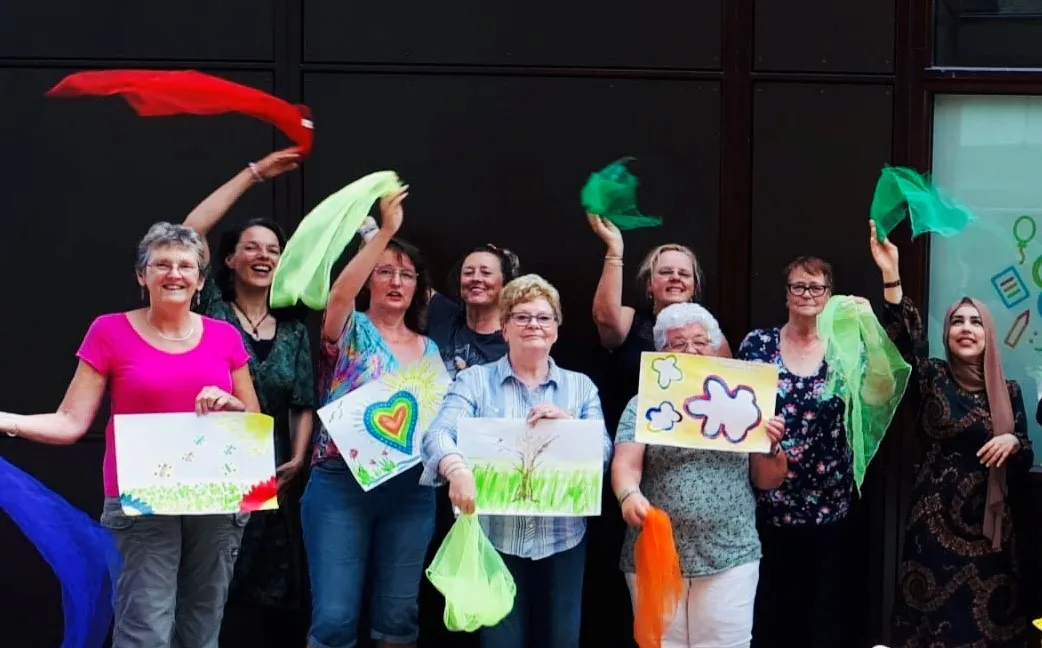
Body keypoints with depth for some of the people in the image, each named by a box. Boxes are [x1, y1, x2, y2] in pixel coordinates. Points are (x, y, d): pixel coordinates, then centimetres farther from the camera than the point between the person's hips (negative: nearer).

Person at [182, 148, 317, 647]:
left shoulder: (293, 328, 11)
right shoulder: (212, 310, 1)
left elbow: (304, 403, 13)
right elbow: (192, 229, -10)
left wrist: (298, 458, -4)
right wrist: (255, 173, -7)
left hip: (272, 476, 3)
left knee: (274, 595, 6)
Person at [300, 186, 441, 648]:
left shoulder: (430, 350, 14)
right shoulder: (352, 331, 2)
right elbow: (339, 294, -22)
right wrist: (385, 231, -28)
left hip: (411, 489, 4)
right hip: (342, 483, -4)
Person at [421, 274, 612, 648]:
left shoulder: (581, 386, 10)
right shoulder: (475, 380, 2)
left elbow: (604, 453, 0)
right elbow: (439, 434, -14)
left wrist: (568, 423, -18)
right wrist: (457, 469, -35)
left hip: (563, 539, 2)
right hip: (495, 537, -2)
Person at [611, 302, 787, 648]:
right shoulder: (644, 405, 5)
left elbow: (768, 480, 11)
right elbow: (625, 464, -8)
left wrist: (770, 447, -9)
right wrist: (630, 494, -28)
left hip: (730, 558, 1)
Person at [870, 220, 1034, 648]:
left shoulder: (1008, 392, 7)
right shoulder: (932, 378, -1)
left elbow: (1024, 465, 10)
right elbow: (904, 340, -20)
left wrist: (1013, 442, -14)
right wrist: (891, 277, -33)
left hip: (988, 521, 3)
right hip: (935, 518, -3)